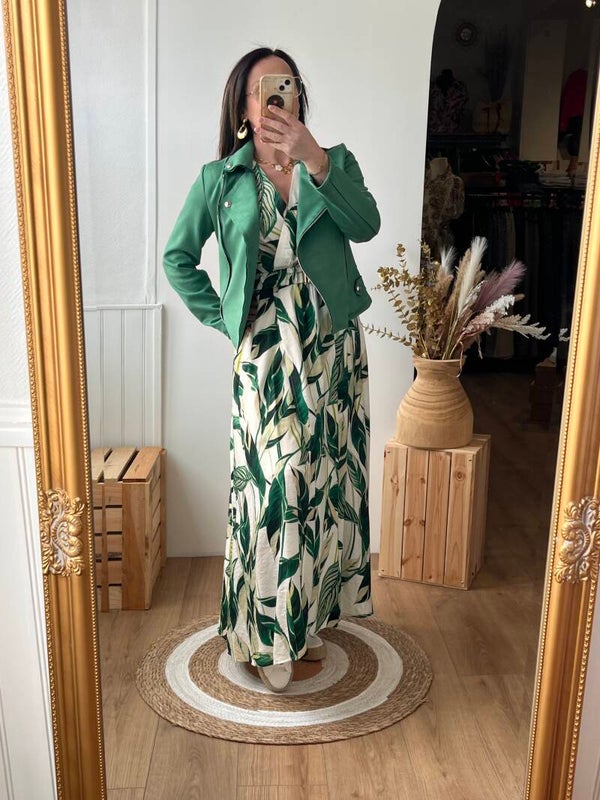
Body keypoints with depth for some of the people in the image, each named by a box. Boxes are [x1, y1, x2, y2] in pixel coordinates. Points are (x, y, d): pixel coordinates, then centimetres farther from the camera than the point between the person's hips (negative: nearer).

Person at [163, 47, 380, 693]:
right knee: (272, 483, -5)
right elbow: (177, 257, 11)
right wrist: (222, 318, 2)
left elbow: (366, 224, -12)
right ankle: (270, 634, 13)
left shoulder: (333, 160, 7)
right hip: (266, 352, -2)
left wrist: (312, 157, -22)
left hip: (333, 346, 2)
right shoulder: (220, 178, 5)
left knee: (327, 477, 8)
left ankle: (311, 614, 26)